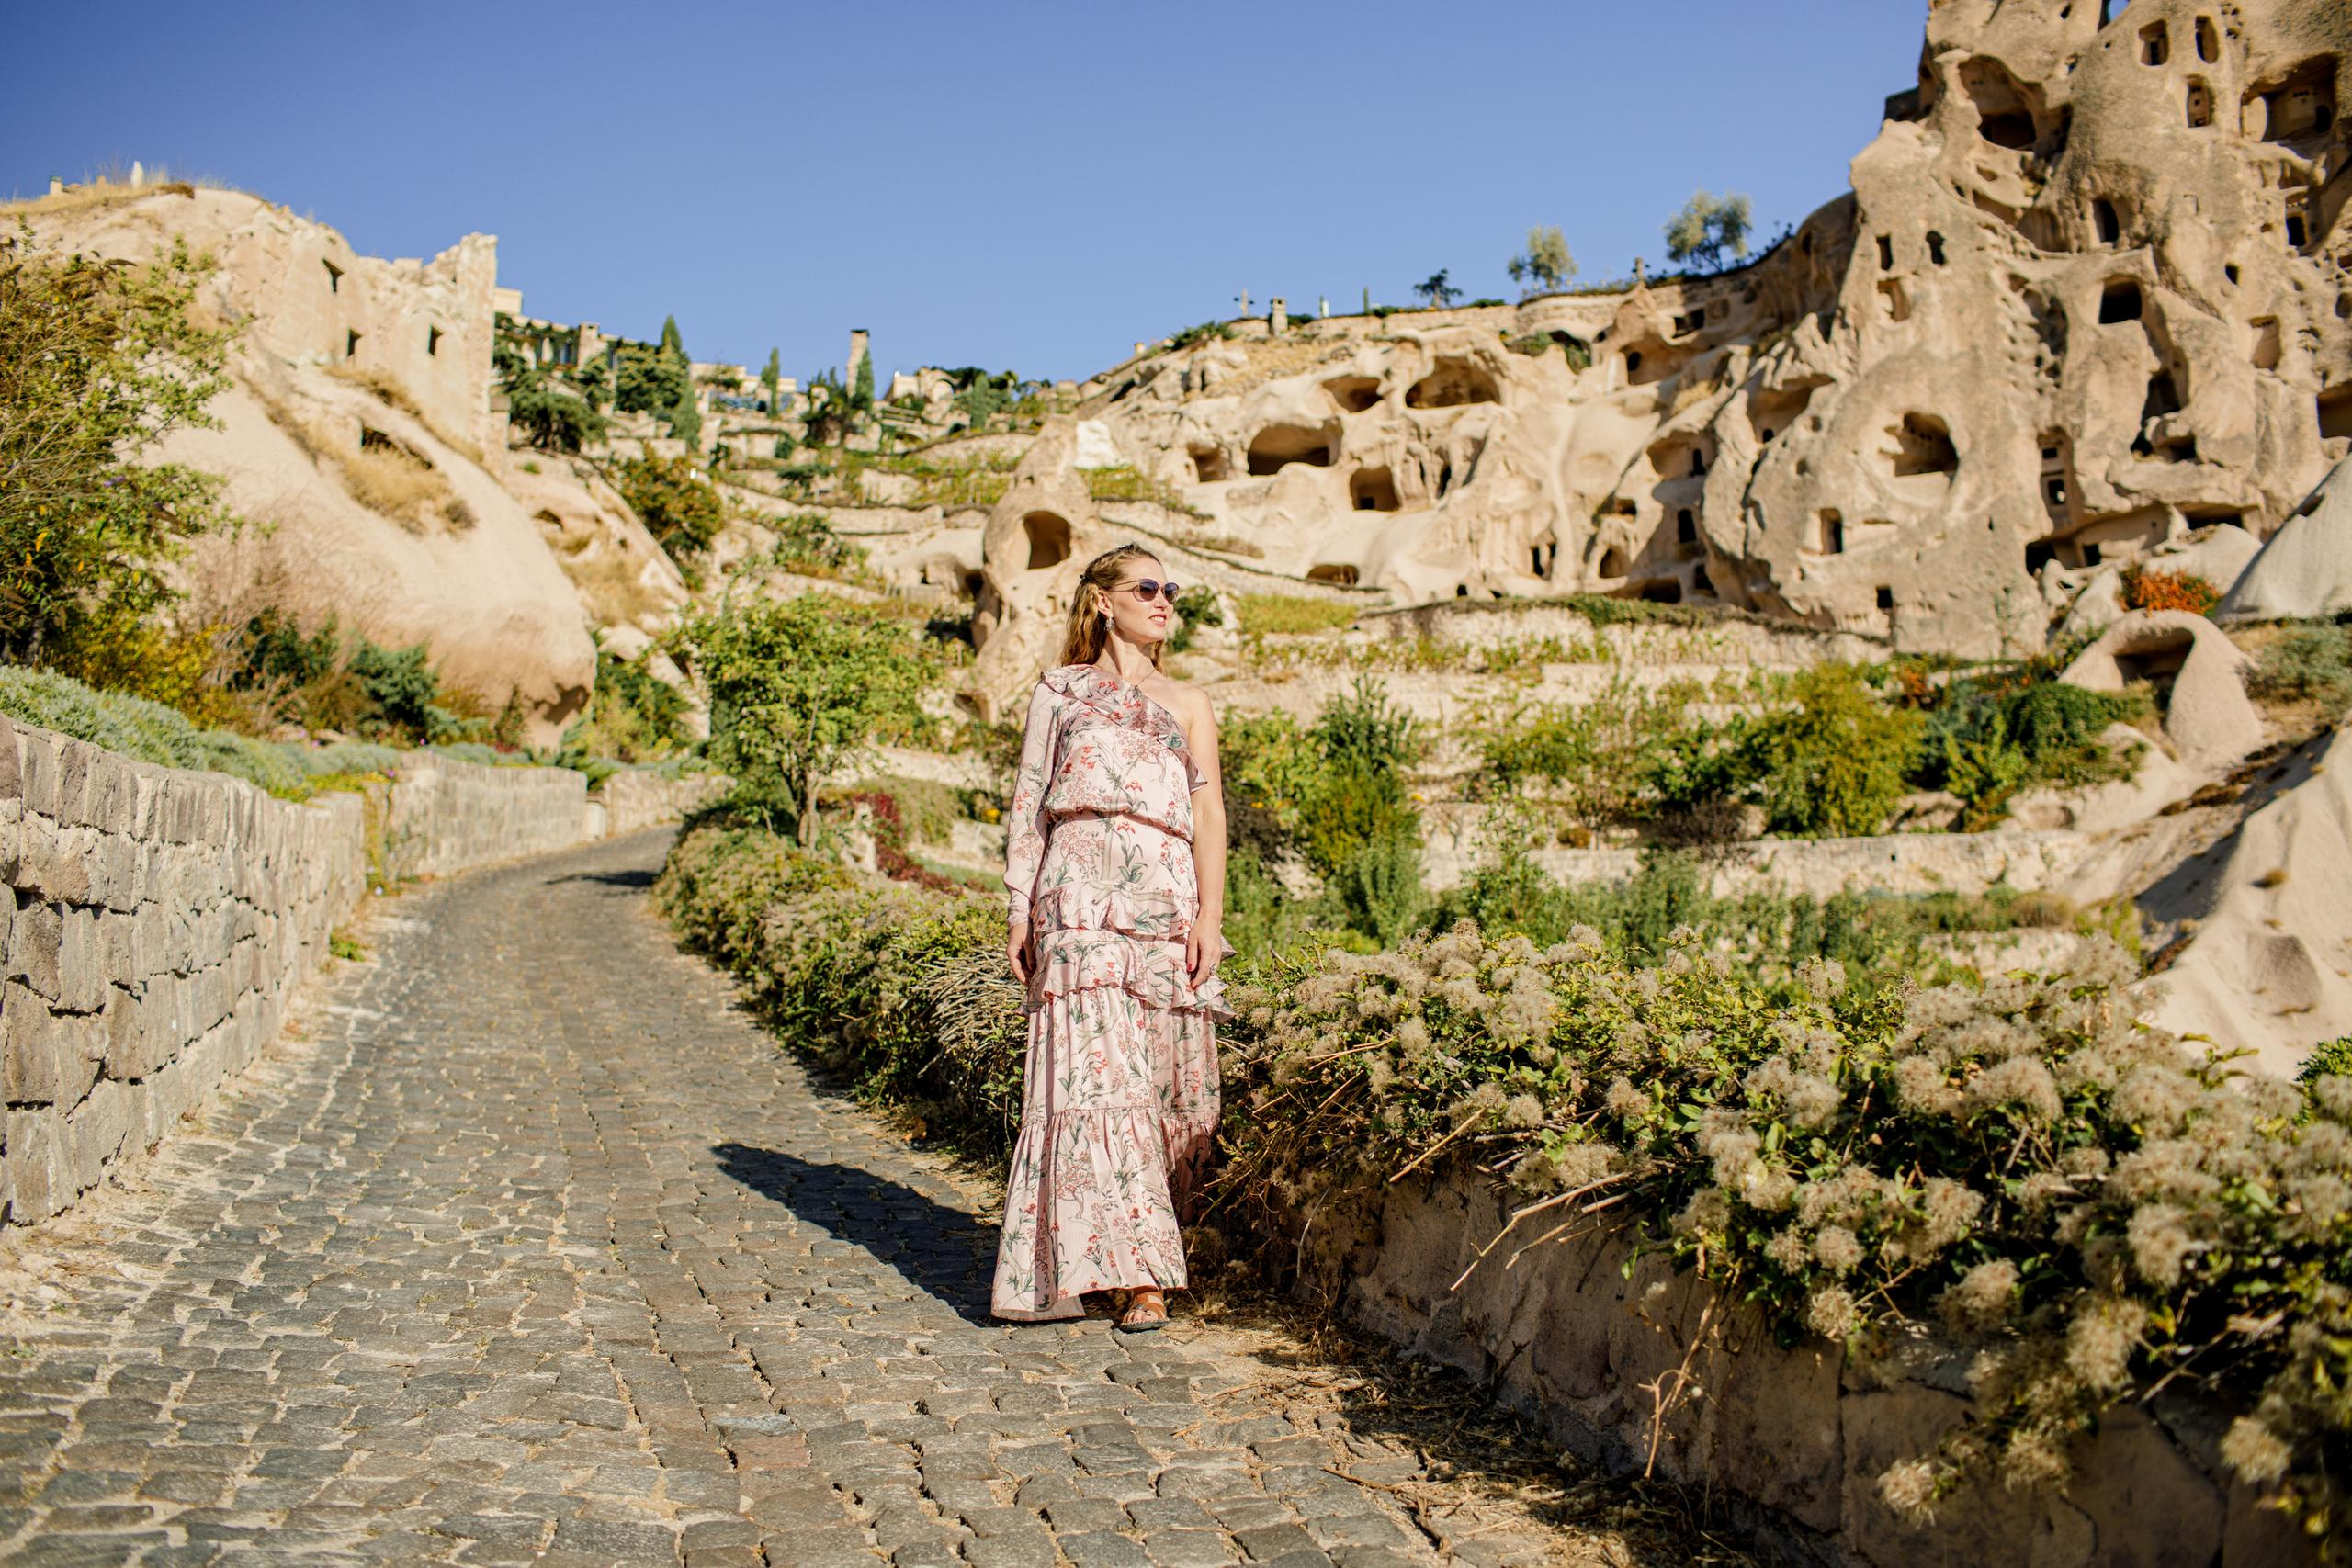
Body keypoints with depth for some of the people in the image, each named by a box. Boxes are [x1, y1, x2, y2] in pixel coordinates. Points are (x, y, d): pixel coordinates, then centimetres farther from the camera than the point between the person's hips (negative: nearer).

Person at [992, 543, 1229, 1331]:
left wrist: (1210, 919, -2)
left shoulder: (1186, 704, 19)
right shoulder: (1060, 689, 17)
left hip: (1165, 895, 2)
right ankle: (1135, 1274, -10)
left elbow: (1209, 815, 10)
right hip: (1079, 891, -1)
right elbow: (1028, 802, 13)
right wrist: (1019, 907, 3)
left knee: (1164, 1074, -3)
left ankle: (1141, 1260, 11)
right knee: (1096, 1070, -11)